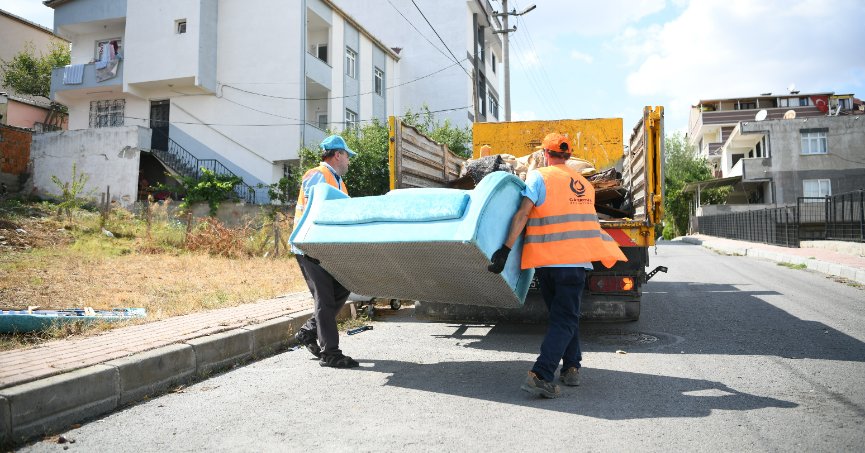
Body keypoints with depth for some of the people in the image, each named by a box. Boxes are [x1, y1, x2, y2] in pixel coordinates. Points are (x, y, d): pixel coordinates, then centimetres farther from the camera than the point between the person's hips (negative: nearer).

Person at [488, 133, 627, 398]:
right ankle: (540, 376, -8)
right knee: (565, 319, 2)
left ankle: (571, 367, 22)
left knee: (562, 315, 18)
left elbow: (522, 214, -14)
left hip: (546, 260, -1)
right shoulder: (585, 184, 14)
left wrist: (506, 249, -17)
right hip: (576, 260, 1)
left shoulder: (539, 177, -2)